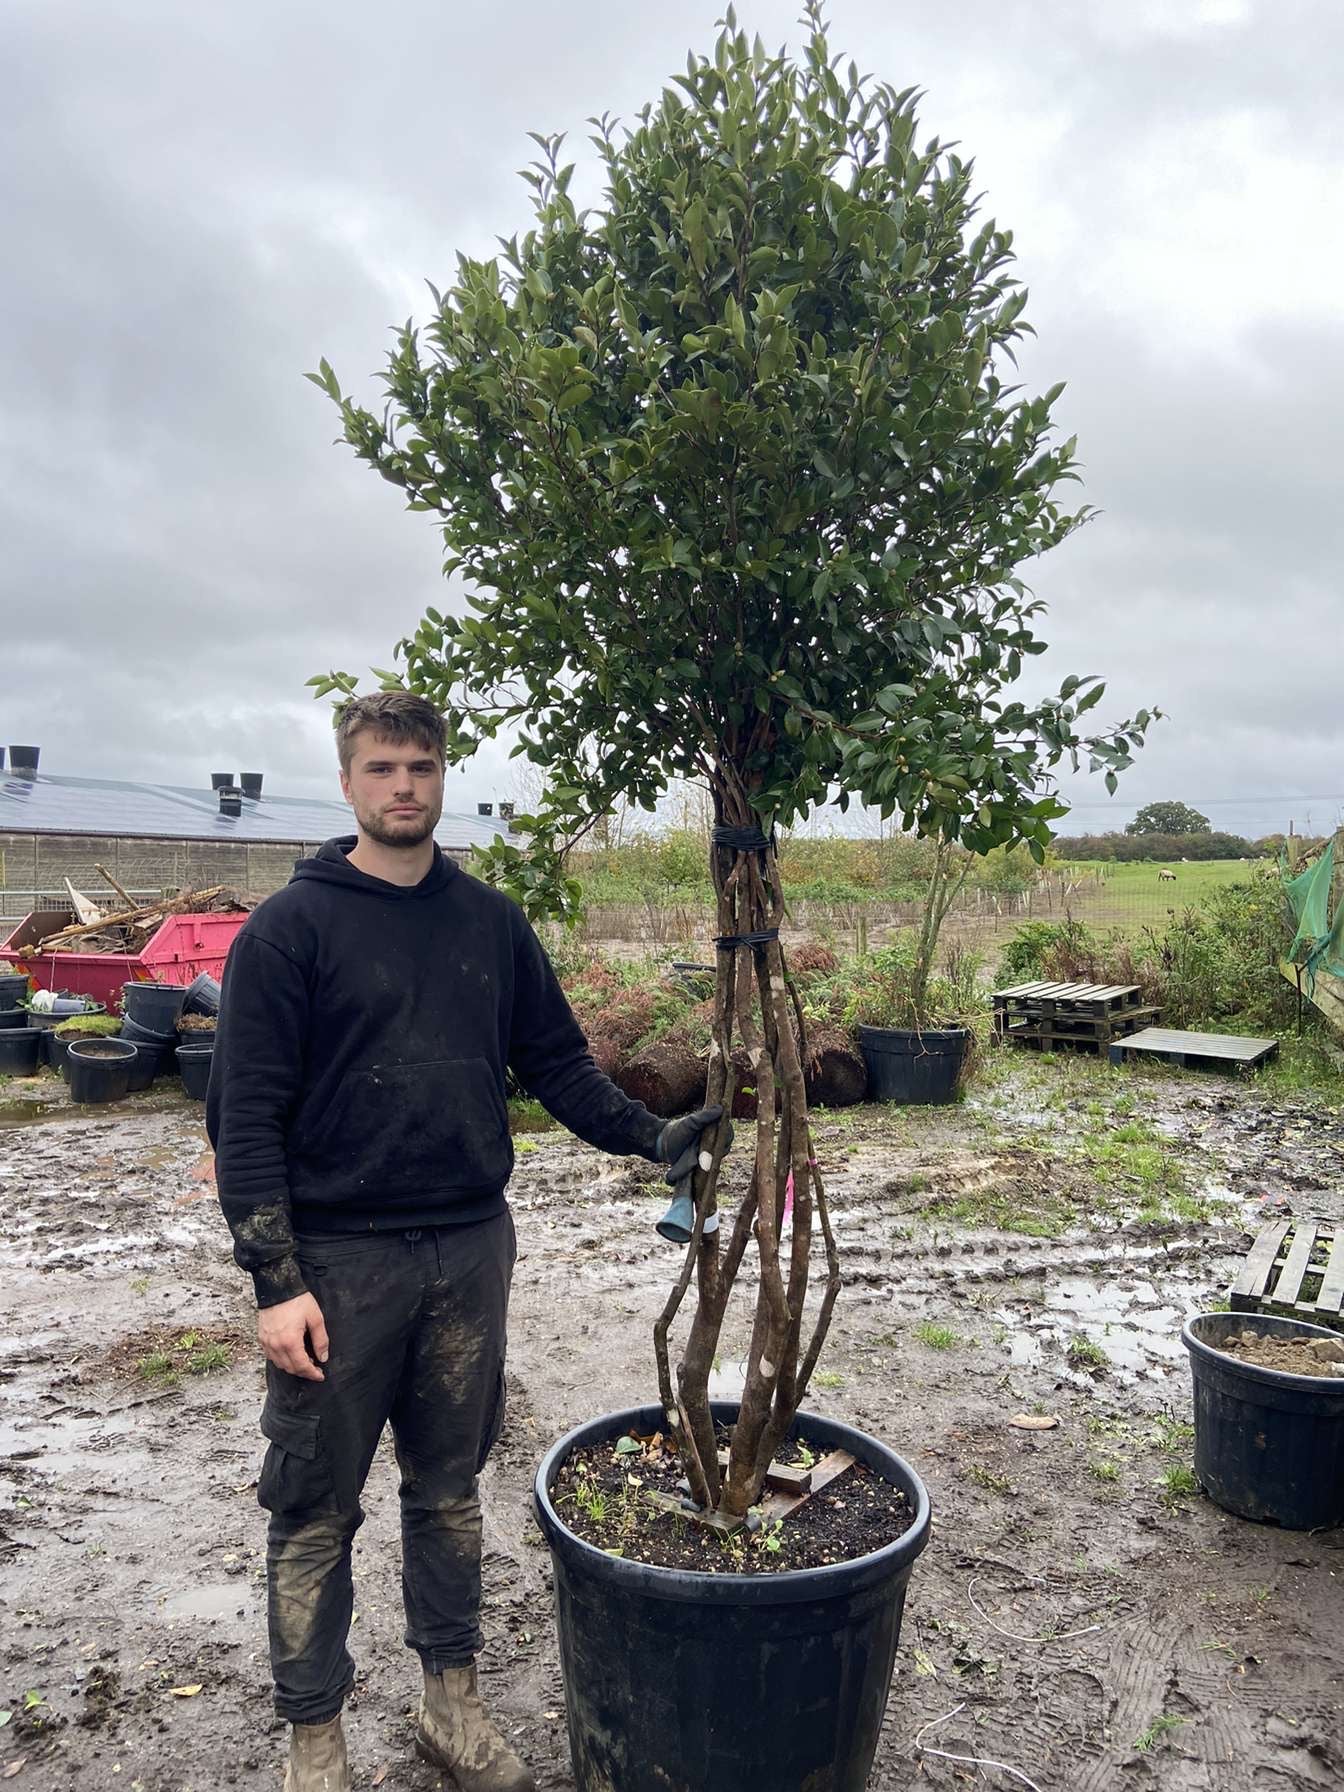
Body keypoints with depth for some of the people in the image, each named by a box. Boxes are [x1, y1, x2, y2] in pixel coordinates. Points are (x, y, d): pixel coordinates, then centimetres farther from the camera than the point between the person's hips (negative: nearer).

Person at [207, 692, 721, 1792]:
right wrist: (275, 1278, -14)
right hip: (336, 1261, -3)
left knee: (450, 1488, 18)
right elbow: (246, 1114, -10)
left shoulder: (491, 921, 5)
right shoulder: (292, 927, -8)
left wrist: (651, 1136, -4)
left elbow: (556, 1061, 9)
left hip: (470, 1250, 4)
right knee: (317, 1510, 10)